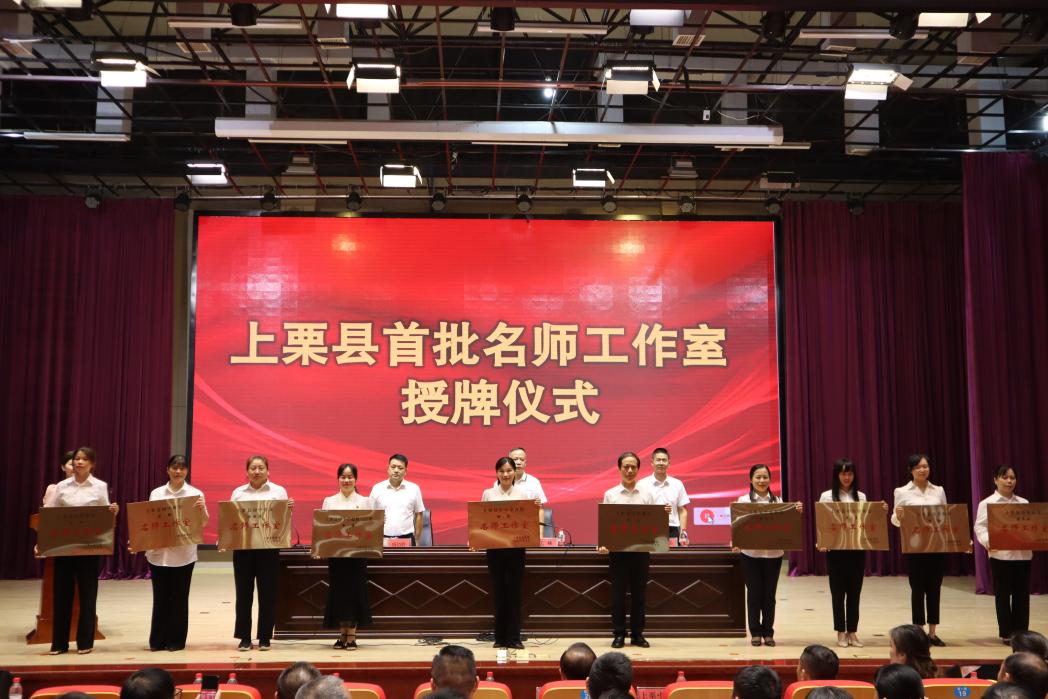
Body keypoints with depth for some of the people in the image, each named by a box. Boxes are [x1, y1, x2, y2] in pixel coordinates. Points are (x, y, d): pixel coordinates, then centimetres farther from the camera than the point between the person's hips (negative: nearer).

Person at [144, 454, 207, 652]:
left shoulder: (195, 494, 0)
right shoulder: (156, 493, 5)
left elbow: (203, 524, -4)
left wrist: (202, 509, -23)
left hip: (183, 554, -1)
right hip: (159, 553, 1)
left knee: (179, 598, 5)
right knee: (160, 597, 7)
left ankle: (176, 640, 15)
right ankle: (157, 640, 17)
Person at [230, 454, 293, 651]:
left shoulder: (279, 491, 4)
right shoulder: (238, 493, 9)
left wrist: (289, 510, -16)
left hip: (268, 548, -1)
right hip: (243, 548, 1)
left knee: (267, 594, 2)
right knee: (244, 593, 4)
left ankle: (265, 638, 13)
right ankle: (244, 637, 14)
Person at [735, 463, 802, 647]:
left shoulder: (777, 501, 6)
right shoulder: (744, 500, -1)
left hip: (774, 553, 2)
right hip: (751, 553, -2)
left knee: (769, 593, 7)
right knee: (754, 593, 4)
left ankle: (768, 632, 17)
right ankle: (755, 632, 14)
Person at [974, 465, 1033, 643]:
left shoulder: (1024, 503, 14)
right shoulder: (987, 503, 1)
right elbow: (980, 527, -6)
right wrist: (987, 541, -24)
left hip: (1023, 554, 4)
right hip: (1000, 555, -4)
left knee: (1022, 594, 6)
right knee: (1003, 594, 3)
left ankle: (1021, 632, 15)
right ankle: (1006, 633, 11)